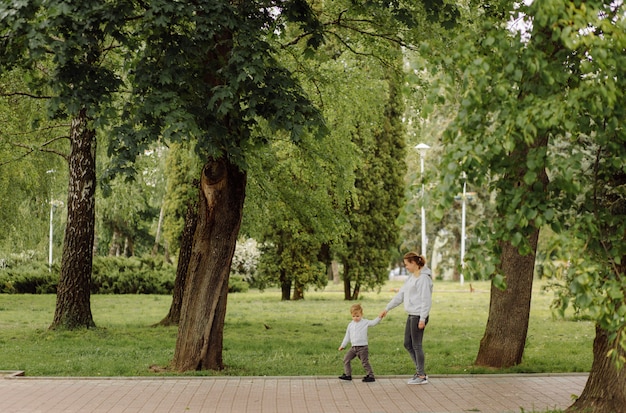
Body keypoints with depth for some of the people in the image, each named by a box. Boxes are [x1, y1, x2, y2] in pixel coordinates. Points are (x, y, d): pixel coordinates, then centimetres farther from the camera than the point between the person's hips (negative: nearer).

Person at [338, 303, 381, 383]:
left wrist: (379, 317, -29)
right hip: (353, 347, 6)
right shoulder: (350, 325, 12)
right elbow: (347, 336, 19)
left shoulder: (365, 322, -2)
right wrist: (343, 345, 22)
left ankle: (371, 376, 4)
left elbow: (373, 322, -13)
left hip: (362, 347, -6)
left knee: (365, 362, -5)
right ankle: (347, 375, 14)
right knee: (346, 359, 5)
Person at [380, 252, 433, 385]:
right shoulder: (411, 278, 15)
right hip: (411, 315, 9)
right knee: (407, 344, 12)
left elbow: (426, 300, -18)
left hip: (419, 316, -9)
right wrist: (387, 309, 19)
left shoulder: (424, 278, -14)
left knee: (417, 345, -2)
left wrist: (422, 319, -20)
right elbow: (400, 295, 19)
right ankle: (420, 372, 20)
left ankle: (422, 376, 7)